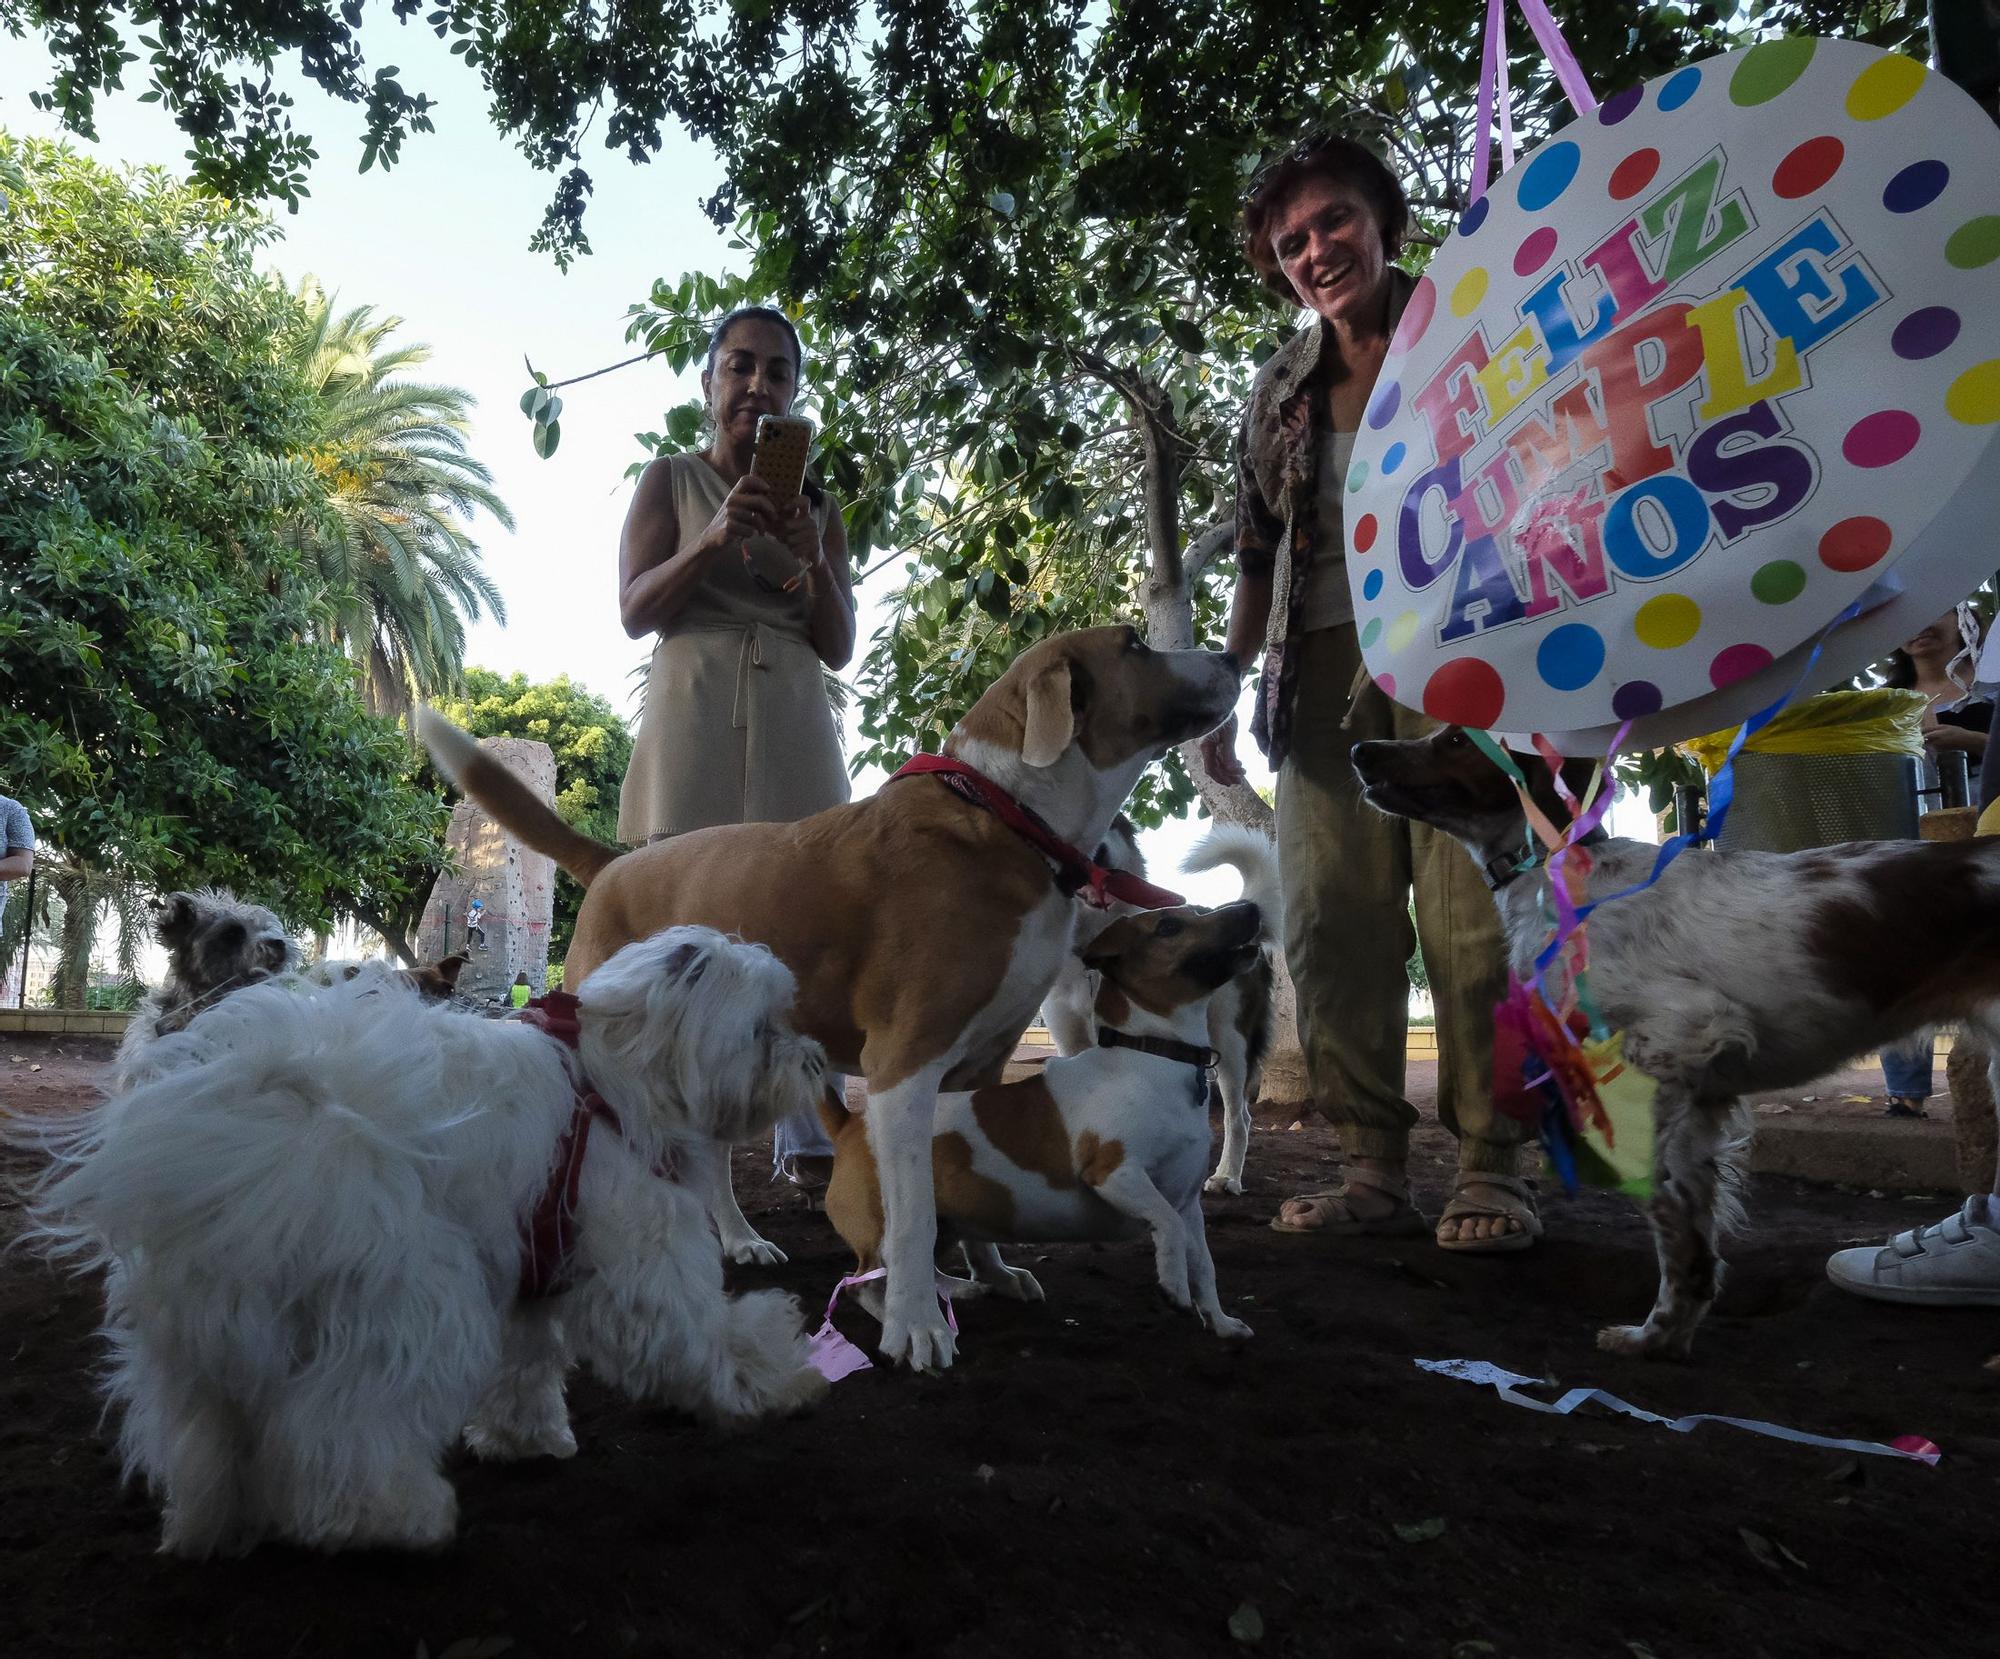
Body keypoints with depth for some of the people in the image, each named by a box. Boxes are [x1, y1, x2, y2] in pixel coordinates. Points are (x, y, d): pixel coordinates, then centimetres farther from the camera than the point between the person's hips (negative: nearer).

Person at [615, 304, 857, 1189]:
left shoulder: (817, 505, 17)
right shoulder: (669, 480, 11)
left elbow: (839, 647, 11)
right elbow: (635, 610, 0)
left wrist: (813, 557, -7)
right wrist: (716, 538, -15)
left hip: (794, 729, 3)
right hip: (692, 722, -2)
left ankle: (807, 1138, 0)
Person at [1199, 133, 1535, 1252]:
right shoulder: (1282, 387, 18)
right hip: (1323, 666, 4)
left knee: (1468, 915, -10)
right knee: (1332, 926, -1)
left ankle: (1495, 1169, 1)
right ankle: (1377, 1172, 6)